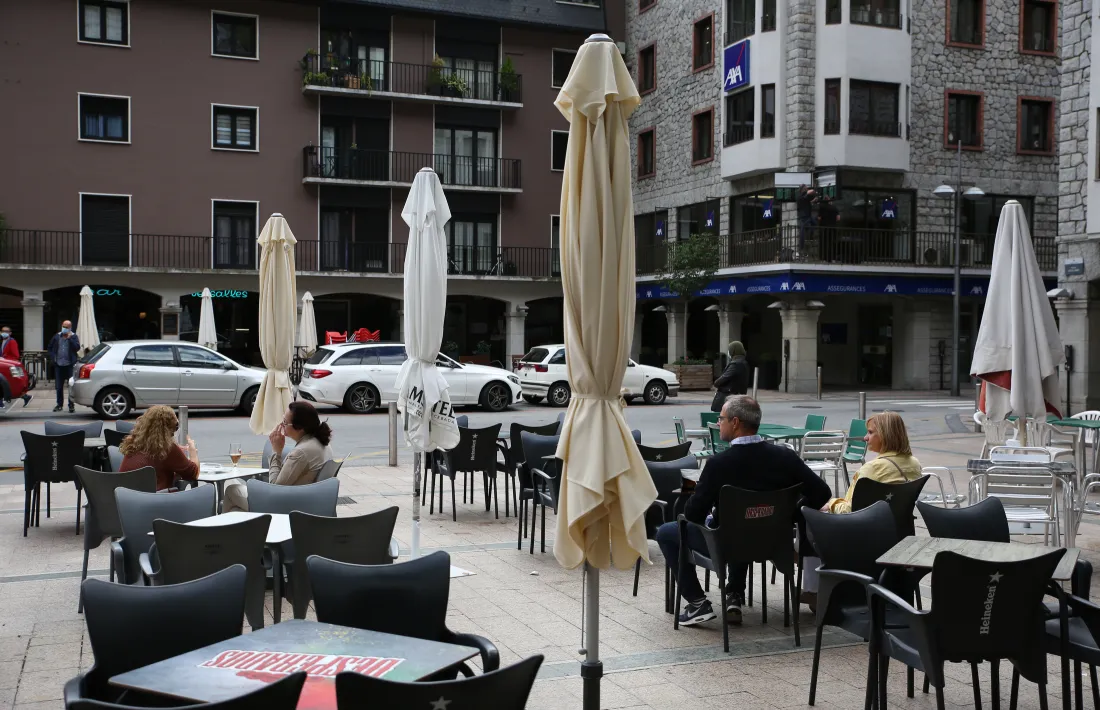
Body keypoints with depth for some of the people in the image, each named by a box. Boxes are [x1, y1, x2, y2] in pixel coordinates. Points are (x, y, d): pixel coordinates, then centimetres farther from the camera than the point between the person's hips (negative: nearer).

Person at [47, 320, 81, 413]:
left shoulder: (74, 337, 1)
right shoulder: (56, 336, 9)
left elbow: (77, 347, -14)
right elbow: (49, 348, 17)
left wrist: (69, 338, -16)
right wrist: (52, 357, 3)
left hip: (70, 365, -3)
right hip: (58, 365, 3)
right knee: (59, 386, 9)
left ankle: (71, 405, 4)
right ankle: (59, 404, 19)